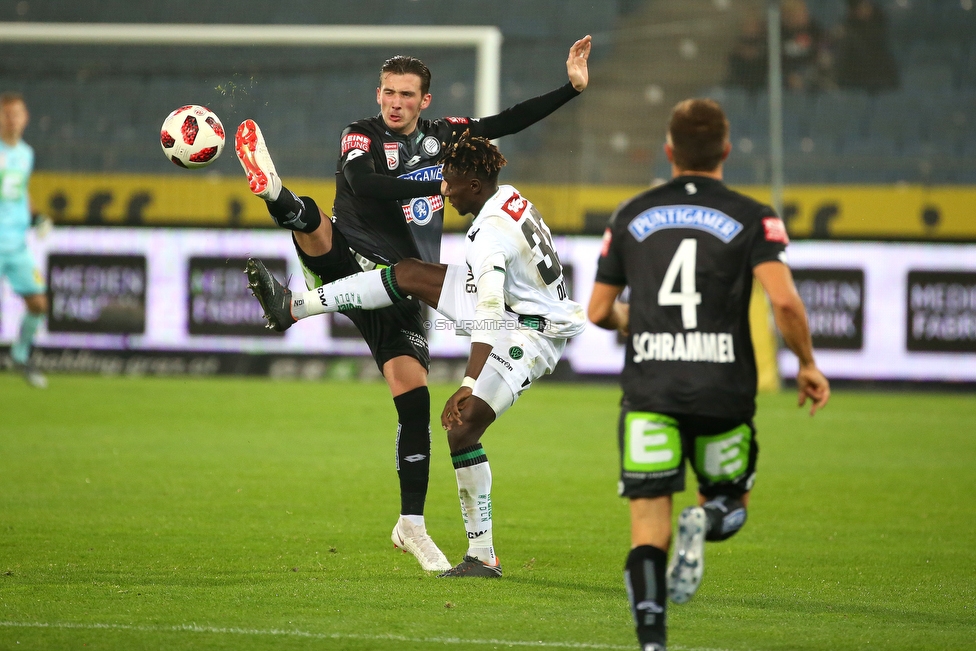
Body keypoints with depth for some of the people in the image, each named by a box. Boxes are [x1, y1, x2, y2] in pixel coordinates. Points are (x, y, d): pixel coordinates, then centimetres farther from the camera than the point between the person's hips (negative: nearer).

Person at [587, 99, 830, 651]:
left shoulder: (630, 217, 9)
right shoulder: (753, 219, 1)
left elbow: (599, 312, 12)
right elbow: (784, 300, -14)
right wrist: (808, 364, 2)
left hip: (649, 392, 1)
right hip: (724, 392, -1)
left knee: (648, 529, 2)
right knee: (732, 501, 21)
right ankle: (707, 519, -15)